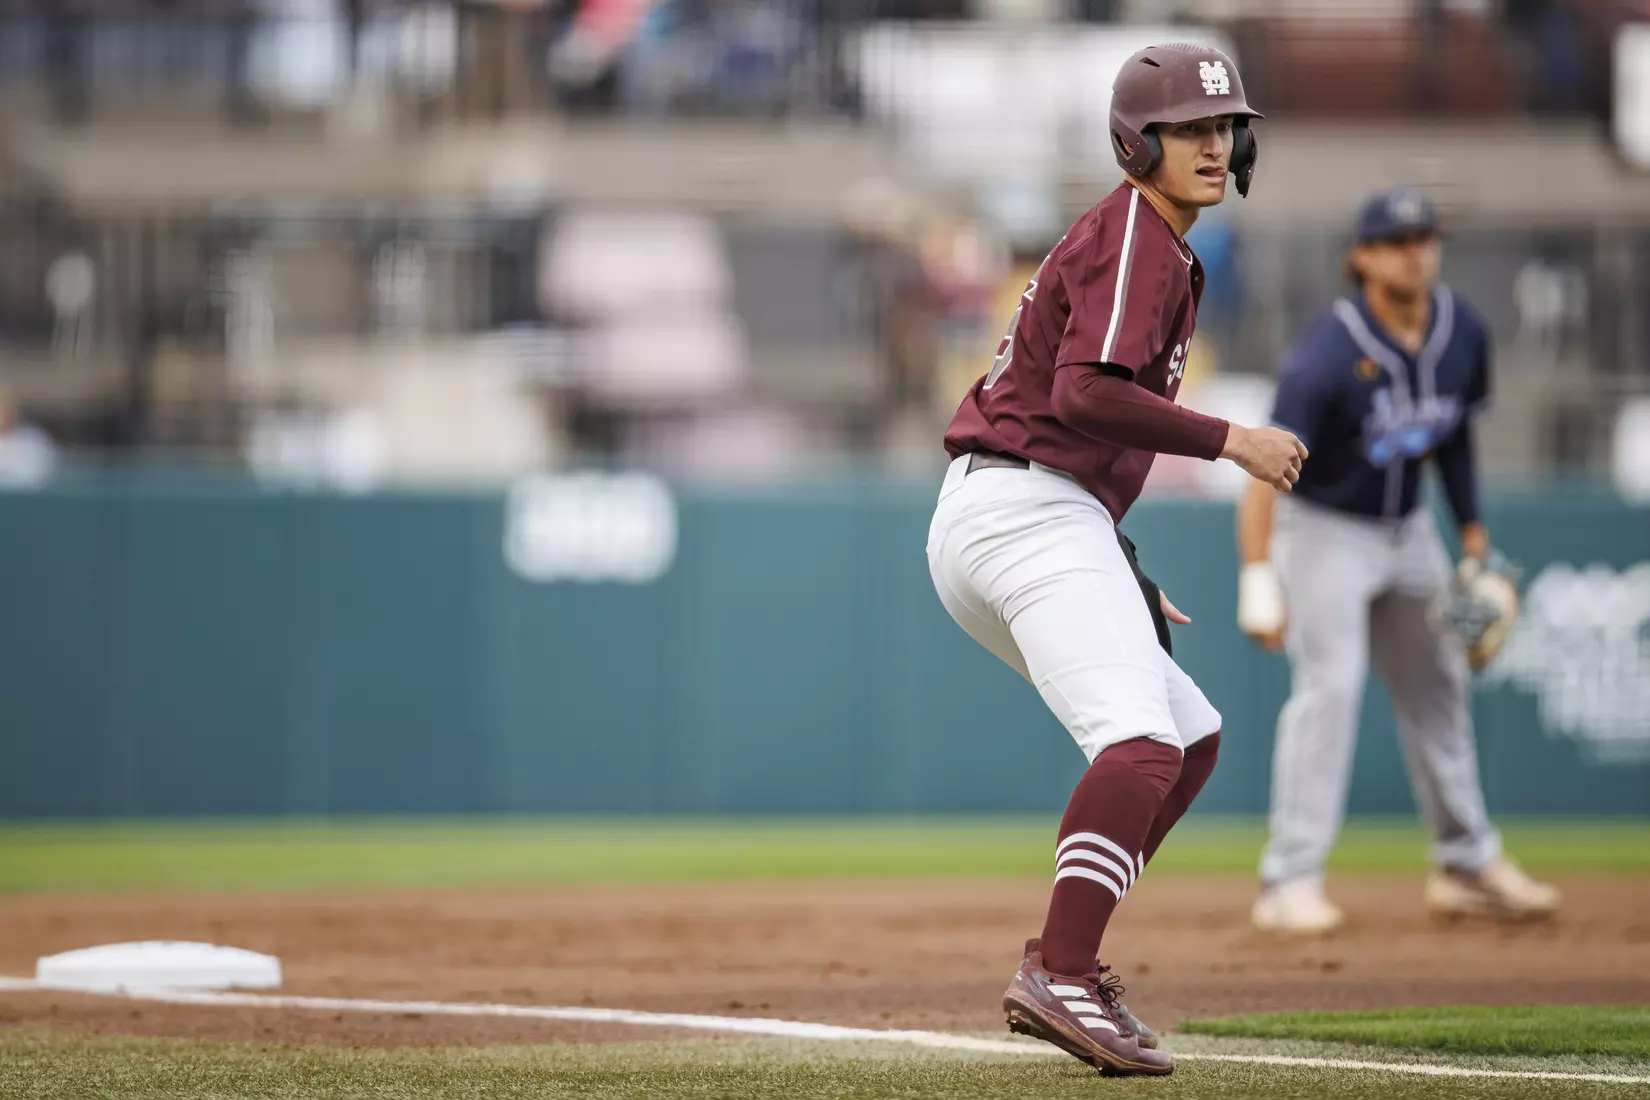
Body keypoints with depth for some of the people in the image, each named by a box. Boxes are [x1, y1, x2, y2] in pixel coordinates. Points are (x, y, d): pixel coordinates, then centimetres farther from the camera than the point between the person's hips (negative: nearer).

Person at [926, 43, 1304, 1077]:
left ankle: (1061, 965, 9)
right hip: (1033, 516, -11)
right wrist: (1230, 440, -14)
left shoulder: (1142, 246, 26)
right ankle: (1061, 977, -40)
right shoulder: (1137, 238, -6)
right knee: (1141, 737, -26)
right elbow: (1087, 394, -21)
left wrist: (1125, 580, 25)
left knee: (1192, 738, 18)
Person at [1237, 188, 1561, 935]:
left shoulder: (1462, 334, -8)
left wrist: (1473, 533, 10)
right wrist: (1258, 579, -42)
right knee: (1329, 686, -18)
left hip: (1408, 529, 7)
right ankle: (1290, 881, -17)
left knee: (1438, 684, 14)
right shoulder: (1330, 354, -30)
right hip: (1323, 530, -7)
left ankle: (1467, 866, 27)